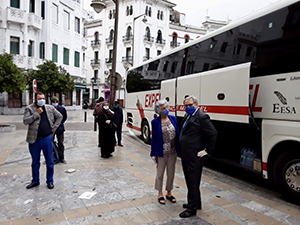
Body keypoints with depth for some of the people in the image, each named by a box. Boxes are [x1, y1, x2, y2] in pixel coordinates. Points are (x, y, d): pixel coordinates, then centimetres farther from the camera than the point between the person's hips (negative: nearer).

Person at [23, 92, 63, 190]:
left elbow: (59, 116, 13)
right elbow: (25, 121, -12)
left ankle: (50, 181, 23)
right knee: (35, 162, 15)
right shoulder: (29, 108, -1)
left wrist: (54, 127, 4)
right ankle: (35, 181, 32)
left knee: (49, 162, 7)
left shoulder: (50, 108, 4)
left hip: (47, 139, 1)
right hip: (34, 140, 0)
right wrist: (36, 114, -17)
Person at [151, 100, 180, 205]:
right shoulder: (155, 122, -9)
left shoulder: (173, 118, 1)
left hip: (173, 152, 4)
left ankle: (169, 193, 34)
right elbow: (154, 138, -5)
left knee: (171, 173, 15)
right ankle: (160, 194, 30)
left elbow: (178, 134, 5)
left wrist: (179, 149, 2)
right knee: (160, 173, 11)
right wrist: (153, 153, -5)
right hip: (161, 152, -3)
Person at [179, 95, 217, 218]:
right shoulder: (187, 116, 12)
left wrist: (207, 150, -13)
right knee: (190, 181, 19)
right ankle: (196, 203, 37)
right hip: (186, 156, 9)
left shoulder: (202, 117, -15)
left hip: (194, 157, -9)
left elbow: (213, 134, -17)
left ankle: (192, 208, 16)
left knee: (193, 182, 2)